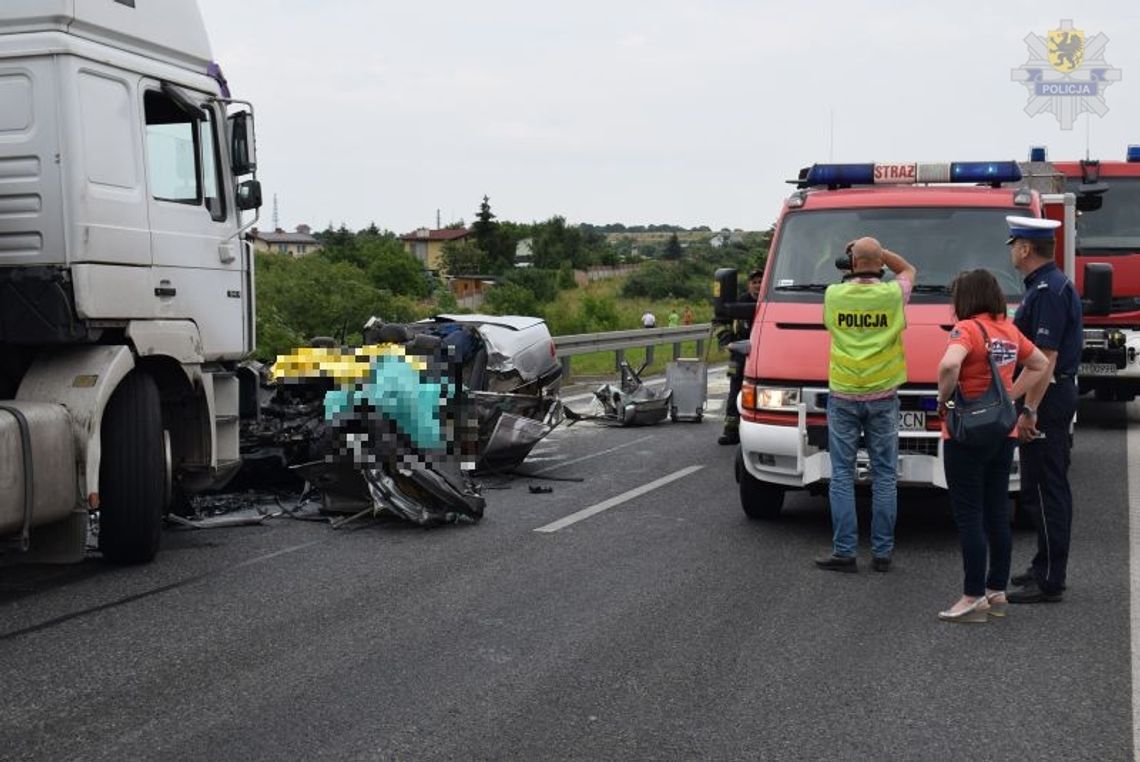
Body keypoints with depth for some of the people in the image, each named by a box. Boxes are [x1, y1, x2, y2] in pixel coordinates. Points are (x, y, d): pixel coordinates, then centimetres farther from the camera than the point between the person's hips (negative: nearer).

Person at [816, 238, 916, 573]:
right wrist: (879, 252, 12)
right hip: (882, 397, 0)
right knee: (884, 475, 8)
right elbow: (908, 270, 18)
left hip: (843, 397, 0)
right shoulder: (893, 294, -5)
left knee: (842, 475, 5)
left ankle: (844, 551, 4)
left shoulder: (834, 295, -5)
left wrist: (853, 267, 20)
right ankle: (882, 552, 10)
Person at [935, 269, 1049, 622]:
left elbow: (949, 365, -33)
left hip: (967, 437, -7)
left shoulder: (967, 329, -14)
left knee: (969, 517, -2)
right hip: (1004, 433, 8)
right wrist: (1010, 396, 16)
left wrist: (943, 399, -16)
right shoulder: (1009, 331, 9)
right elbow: (1039, 364, 23)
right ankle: (997, 592, 21)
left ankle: (974, 598, 0)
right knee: (997, 515, 13)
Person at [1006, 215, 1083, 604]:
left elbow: (1046, 357, -23)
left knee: (1043, 490, -6)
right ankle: (1046, 568, 25)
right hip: (1057, 394, 11)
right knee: (1052, 488, 16)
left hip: (1046, 398, -11)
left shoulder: (1047, 291, -18)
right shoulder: (1054, 284, 16)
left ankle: (1048, 581, -2)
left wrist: (1029, 410, -24)